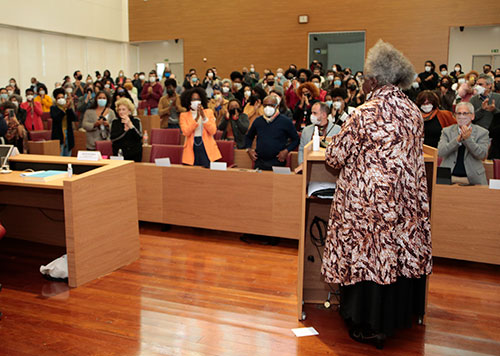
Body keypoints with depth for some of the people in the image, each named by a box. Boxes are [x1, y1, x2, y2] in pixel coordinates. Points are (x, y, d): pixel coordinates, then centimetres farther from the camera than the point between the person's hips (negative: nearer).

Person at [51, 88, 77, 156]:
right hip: (58, 136, -4)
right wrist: (64, 108, -25)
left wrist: (69, 108, -18)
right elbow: (56, 118, -17)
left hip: (68, 135, 4)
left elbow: (74, 119, -5)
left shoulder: (69, 108, 12)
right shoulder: (53, 108, 3)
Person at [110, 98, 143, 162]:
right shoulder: (115, 122, 7)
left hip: (134, 154, -1)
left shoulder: (136, 121, 2)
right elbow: (112, 138, -7)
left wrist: (130, 125, -19)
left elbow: (139, 137, -12)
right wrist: (125, 130, -14)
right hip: (119, 153, 1)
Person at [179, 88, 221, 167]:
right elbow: (186, 132, -9)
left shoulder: (208, 112, 11)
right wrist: (196, 118, -14)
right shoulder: (184, 115, 8)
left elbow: (213, 131, -2)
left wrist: (204, 117, -10)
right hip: (192, 148, 0)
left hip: (206, 147, 0)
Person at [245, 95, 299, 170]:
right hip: (259, 163, 3)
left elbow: (295, 139, 4)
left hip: (277, 163, -3)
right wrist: (249, 149, 7)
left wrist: (286, 150, -11)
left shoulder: (285, 121, -1)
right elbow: (248, 137, 24)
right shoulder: (258, 121, 10)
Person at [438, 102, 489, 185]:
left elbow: (482, 155, -6)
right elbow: (440, 152, -4)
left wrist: (468, 139, -17)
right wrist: (458, 140, -17)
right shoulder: (447, 131, 10)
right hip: (448, 177, 0)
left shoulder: (482, 132, 7)